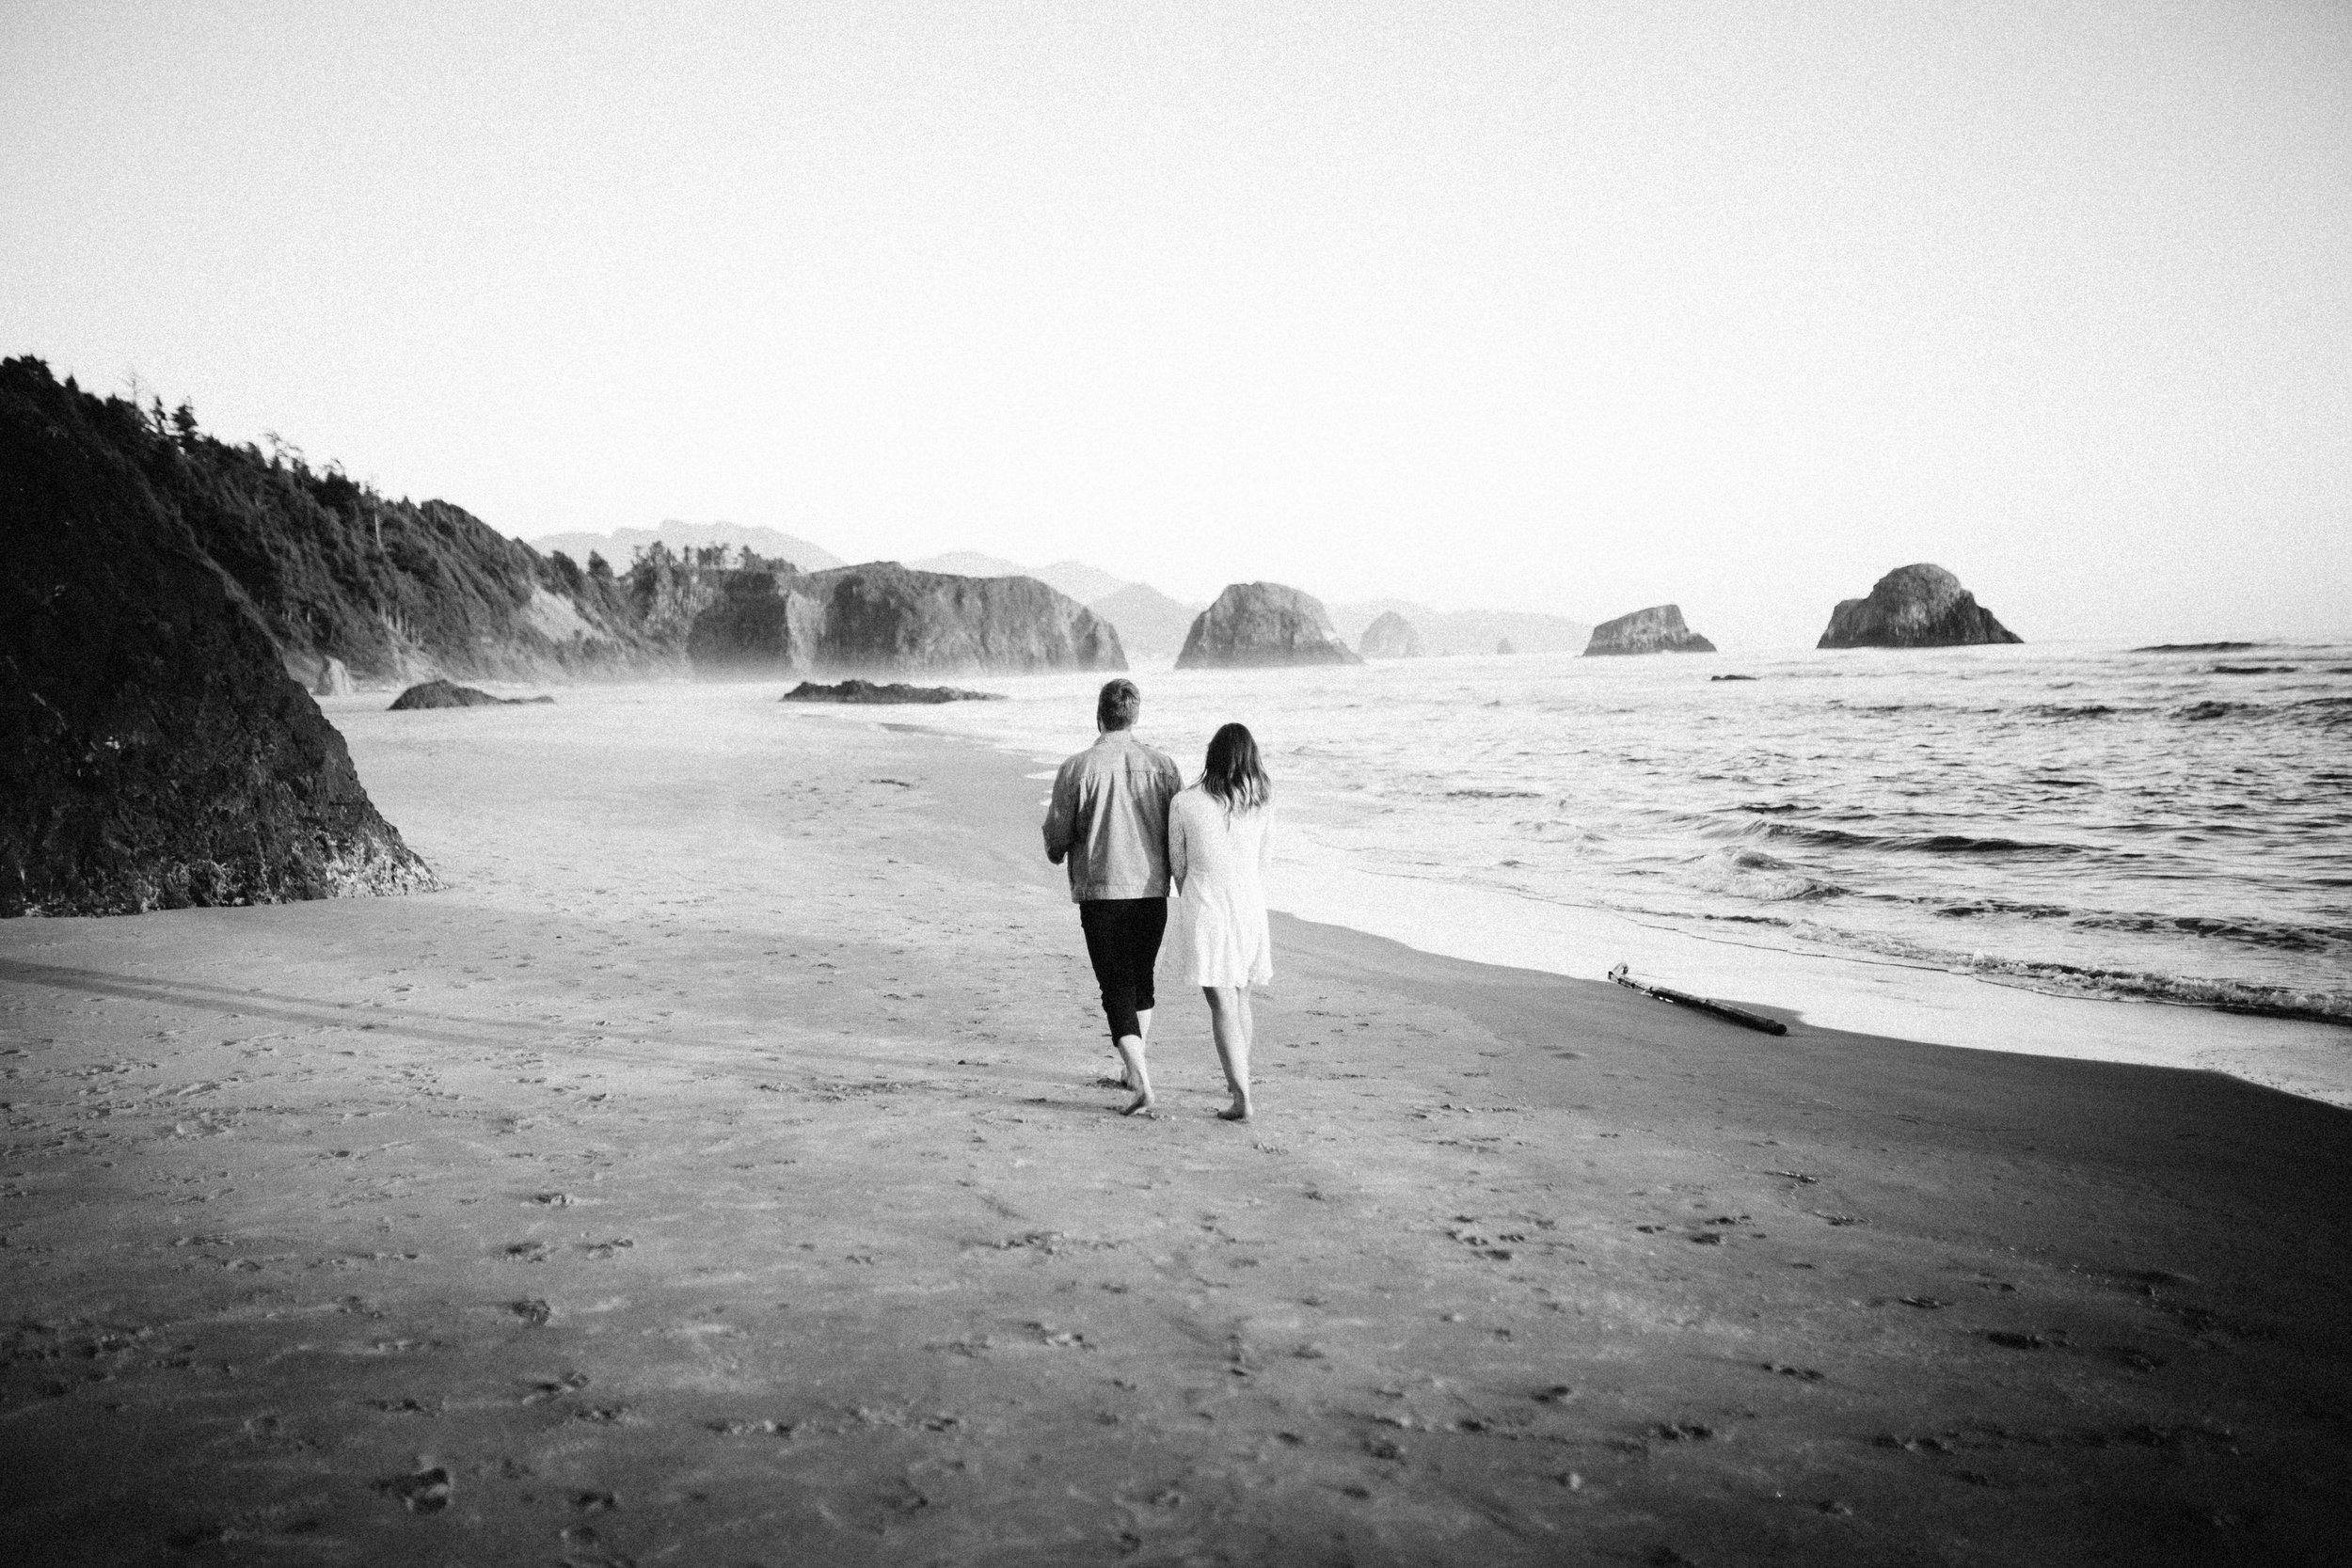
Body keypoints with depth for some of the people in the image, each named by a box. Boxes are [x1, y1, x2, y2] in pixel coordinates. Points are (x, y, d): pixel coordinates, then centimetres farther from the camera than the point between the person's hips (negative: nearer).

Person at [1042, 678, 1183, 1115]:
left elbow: (1056, 837, -5)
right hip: (1152, 891, 4)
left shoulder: (1077, 768, -10)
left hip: (1100, 893, -4)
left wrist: (1058, 852, 17)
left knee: (1117, 988, -1)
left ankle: (1141, 1083, -12)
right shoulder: (1163, 765, -2)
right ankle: (1135, 1066, 34)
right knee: (1141, 979, 22)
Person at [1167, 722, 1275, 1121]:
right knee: (1239, 994, 22)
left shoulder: (1184, 804, -6)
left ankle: (1242, 1099, -7)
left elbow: (1178, 866, 3)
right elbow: (1263, 859, 6)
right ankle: (1239, 1075, 39)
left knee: (1222, 1005, -1)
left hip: (1202, 909, -3)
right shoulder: (1262, 801, -1)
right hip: (1249, 906, 3)